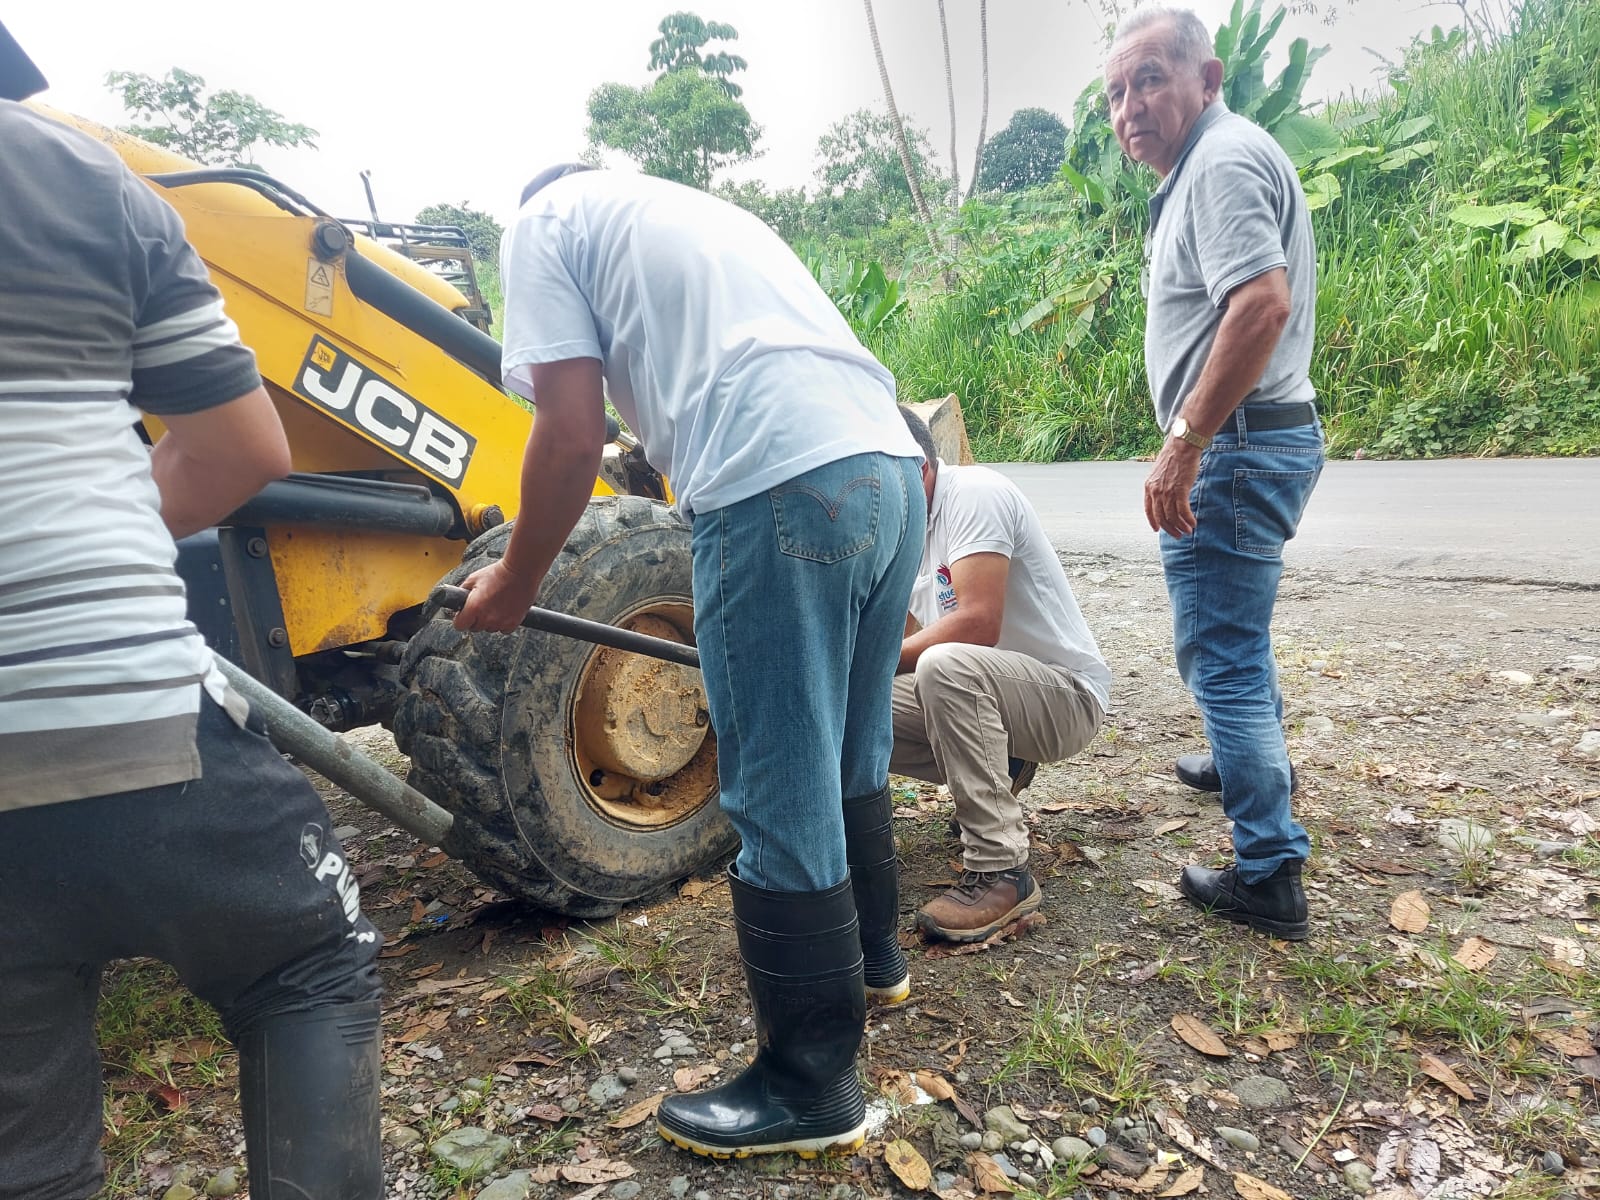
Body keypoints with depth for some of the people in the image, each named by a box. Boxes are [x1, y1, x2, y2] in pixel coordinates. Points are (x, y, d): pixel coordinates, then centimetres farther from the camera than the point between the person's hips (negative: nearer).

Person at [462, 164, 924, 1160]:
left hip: (782, 492, -8)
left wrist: (514, 583, 14)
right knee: (851, 760, 23)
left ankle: (811, 1087, 17)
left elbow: (573, 436, 0)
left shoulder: (546, 219, 12)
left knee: (781, 803, 2)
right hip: (895, 469, 9)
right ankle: (872, 952, 44)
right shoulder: (698, 208, 33)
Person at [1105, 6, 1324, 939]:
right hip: (1261, 439, 11)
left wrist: (1184, 442, -29)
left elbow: (1263, 302, -29)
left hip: (1237, 445, -11)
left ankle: (1270, 876, 3)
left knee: (1222, 655, -6)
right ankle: (1254, 764, 48)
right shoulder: (1206, 167, 19)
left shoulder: (1224, 159, -14)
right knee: (1235, 627, 27)